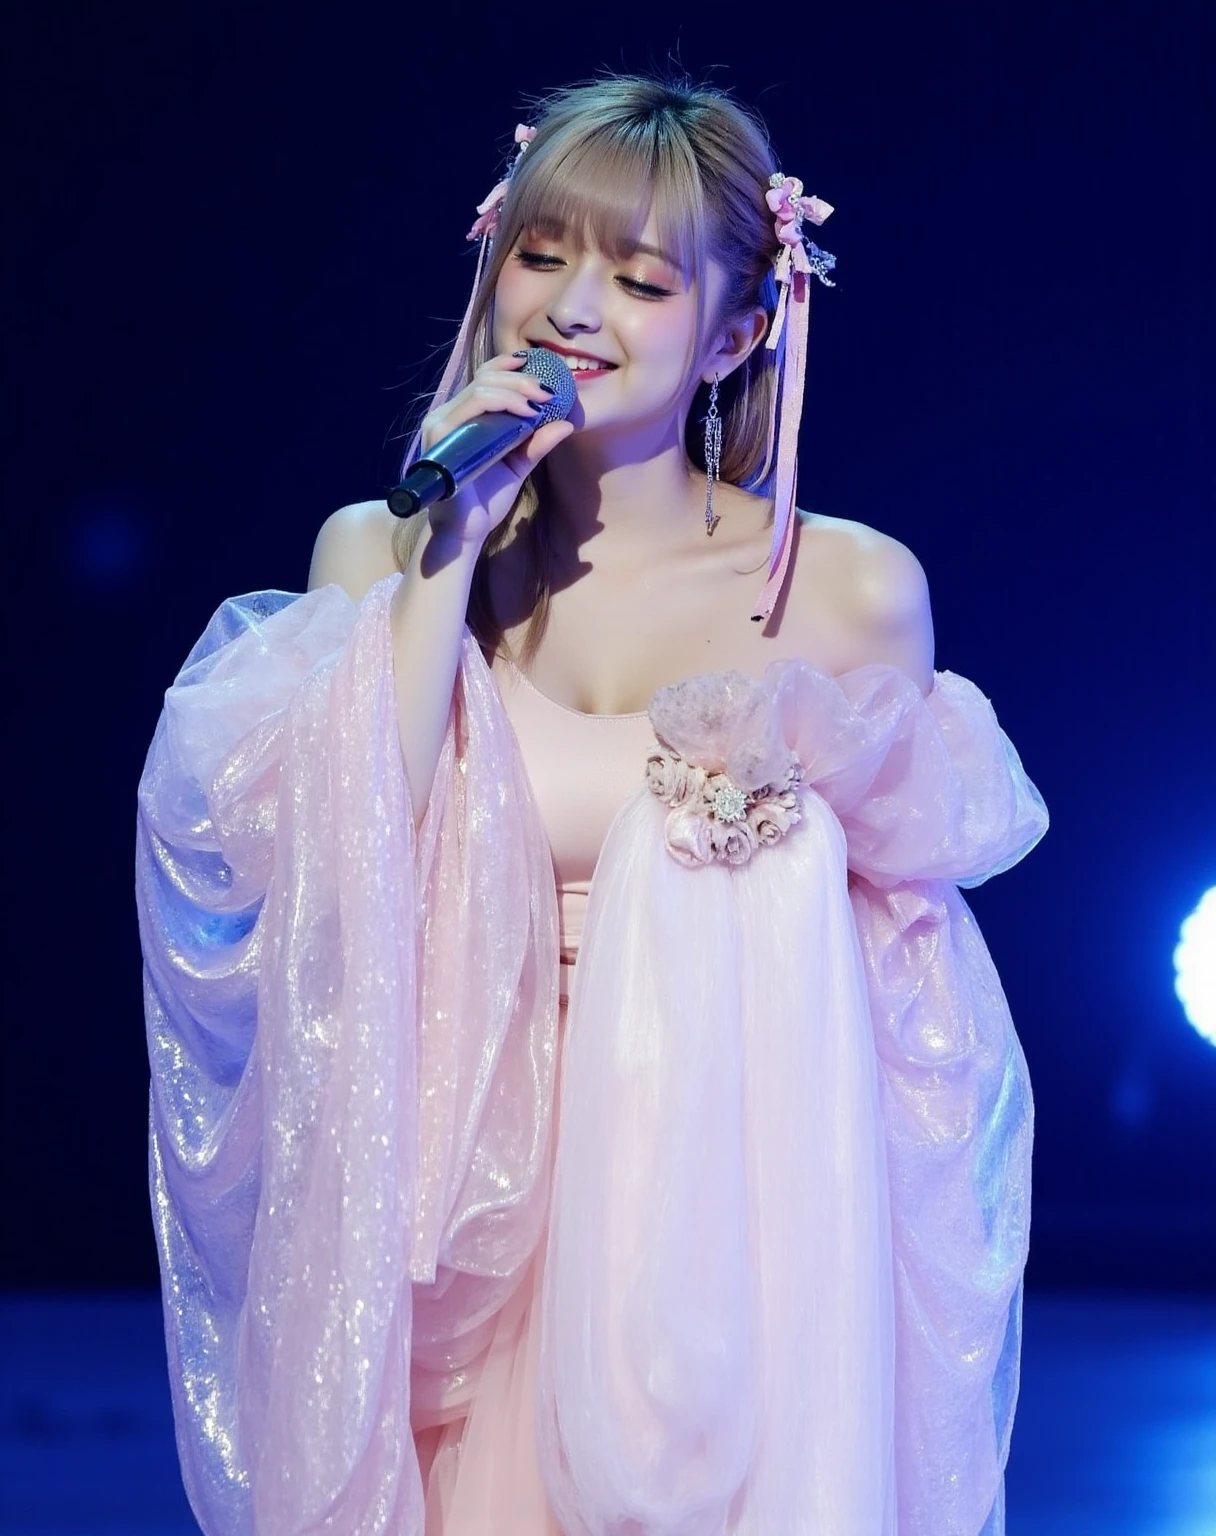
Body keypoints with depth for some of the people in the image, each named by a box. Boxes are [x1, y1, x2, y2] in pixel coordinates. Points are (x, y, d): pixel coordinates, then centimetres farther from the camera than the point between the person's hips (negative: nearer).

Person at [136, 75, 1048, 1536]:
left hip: (737, 1208, -1)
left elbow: (902, 991, 6)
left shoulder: (852, 589, -2)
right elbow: (349, 876, -13)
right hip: (463, 1215, 1)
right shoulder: (376, 551, 2)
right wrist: (452, 558, -13)